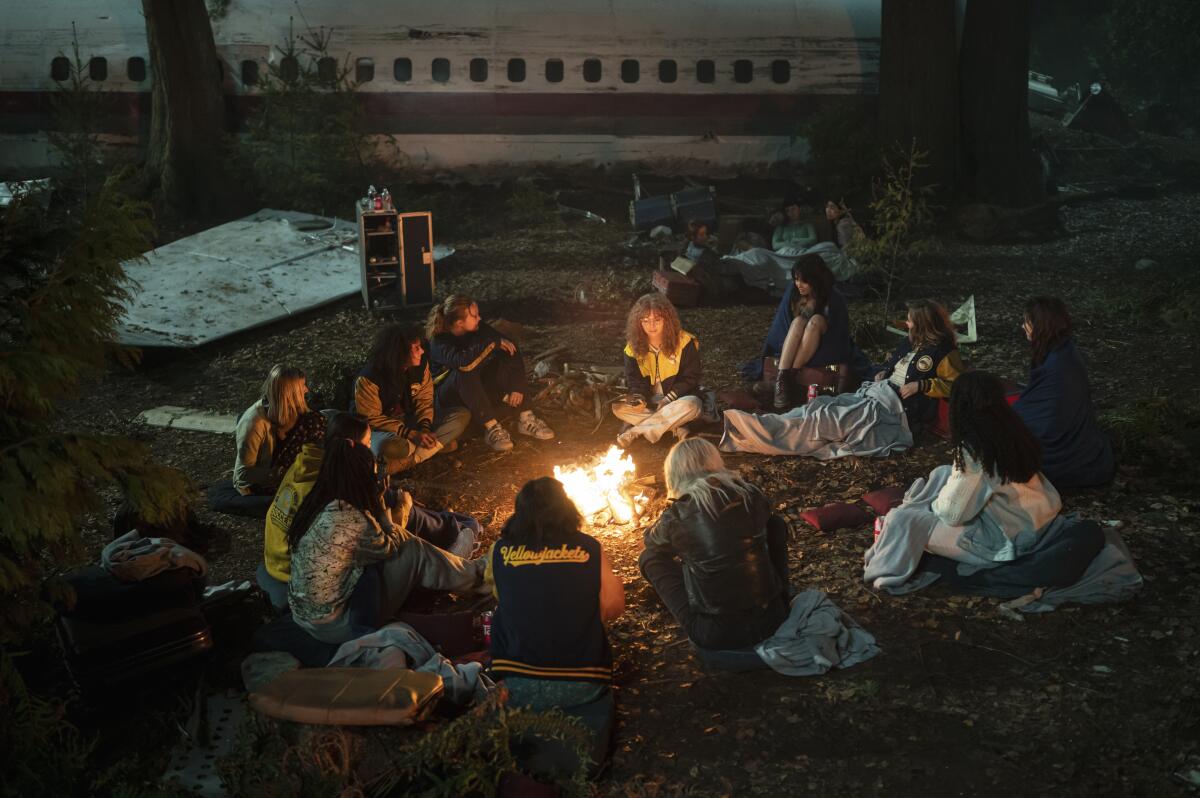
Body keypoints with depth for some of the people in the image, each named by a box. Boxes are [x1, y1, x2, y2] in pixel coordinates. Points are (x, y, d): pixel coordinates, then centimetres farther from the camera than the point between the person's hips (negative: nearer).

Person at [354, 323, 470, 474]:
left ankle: (412, 458, -22)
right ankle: (440, 443, -15)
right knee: (390, 447, -43)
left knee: (463, 415, -11)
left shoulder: (421, 364, -8)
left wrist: (424, 428, -20)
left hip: (411, 421, 6)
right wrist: (411, 434, -27)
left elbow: (424, 400, 0)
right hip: (383, 430, -6)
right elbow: (371, 419, -19)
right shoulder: (367, 380, -23)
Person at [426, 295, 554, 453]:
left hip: (479, 388, 5)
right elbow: (464, 362, -44)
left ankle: (525, 418, -20)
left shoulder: (479, 328, -8)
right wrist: (494, 342, -33)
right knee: (465, 373, -36)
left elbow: (511, 349, -9)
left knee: (507, 360, -18)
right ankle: (491, 428, -32)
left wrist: (517, 386, -19)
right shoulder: (439, 343, -24)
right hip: (449, 397, -5)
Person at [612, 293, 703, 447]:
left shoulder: (684, 342, -14)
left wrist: (669, 399, -21)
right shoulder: (633, 347, -4)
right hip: (649, 402, 2)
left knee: (692, 405, -37)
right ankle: (674, 427, -23)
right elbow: (634, 380, 0)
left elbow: (691, 378, -9)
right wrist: (639, 396, -24)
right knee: (618, 407, -24)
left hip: (678, 399, -2)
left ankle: (636, 430, -27)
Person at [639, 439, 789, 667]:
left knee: (650, 557, 14)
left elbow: (651, 539, 17)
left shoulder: (677, 517, -9)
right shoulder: (750, 495, -2)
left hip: (715, 637, -2)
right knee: (775, 524, 22)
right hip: (773, 619, 2)